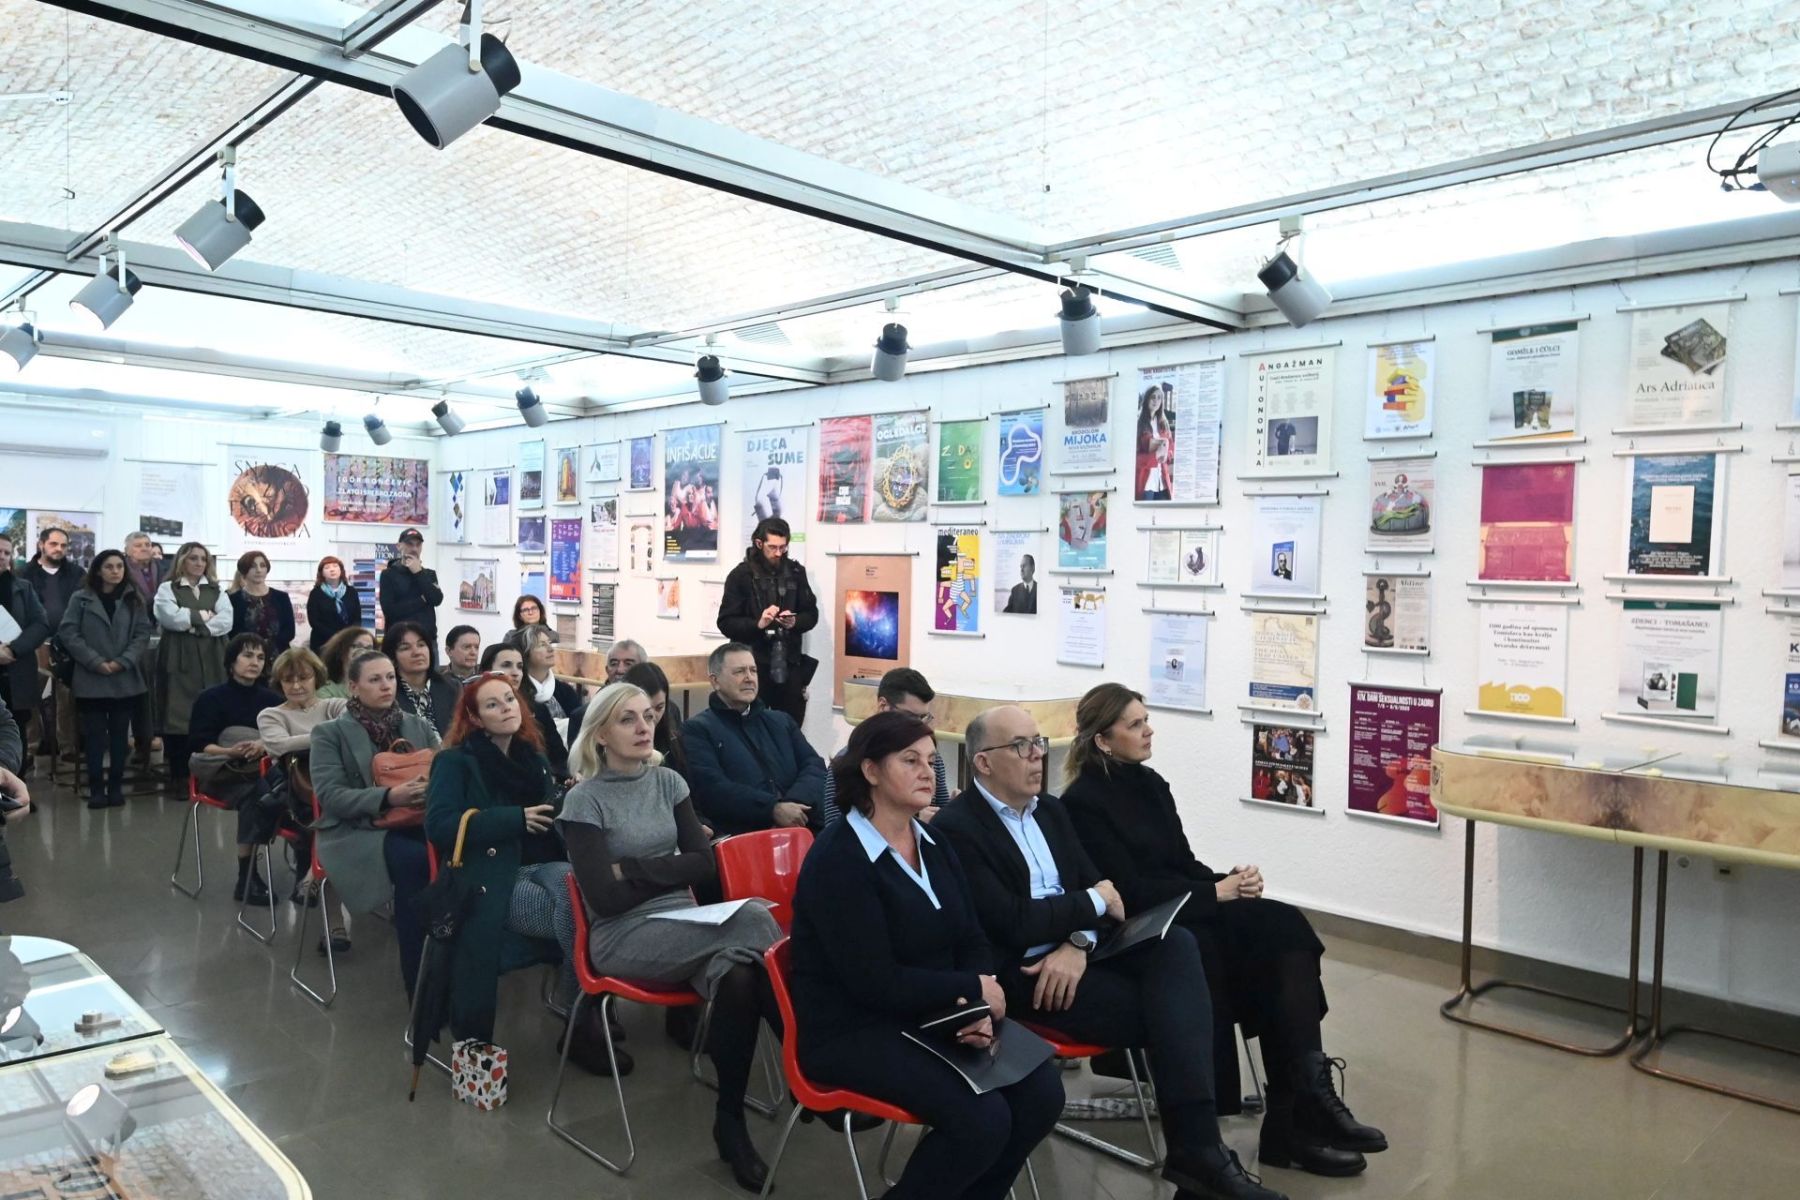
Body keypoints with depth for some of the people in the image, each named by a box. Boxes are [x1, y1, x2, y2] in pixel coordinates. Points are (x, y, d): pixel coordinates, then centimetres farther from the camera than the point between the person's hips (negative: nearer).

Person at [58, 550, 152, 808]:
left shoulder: (134, 600, 7)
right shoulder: (81, 599, 1)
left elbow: (143, 634, 2)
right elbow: (68, 633, -5)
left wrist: (123, 662, -12)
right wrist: (96, 662, -12)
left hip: (125, 679, 2)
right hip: (91, 679, -2)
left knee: (119, 735, 6)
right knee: (95, 735, 1)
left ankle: (116, 786, 14)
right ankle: (96, 788, 8)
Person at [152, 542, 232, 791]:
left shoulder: (216, 590, 16)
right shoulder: (167, 588, 8)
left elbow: (226, 621, 1)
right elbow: (169, 617, -10)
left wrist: (192, 623, -7)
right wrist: (203, 616, -3)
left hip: (211, 661, 2)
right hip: (179, 660, -2)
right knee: (178, 715, -4)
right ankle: (179, 776, 3)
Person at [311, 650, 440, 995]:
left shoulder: (419, 726, 16)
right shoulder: (329, 733, 4)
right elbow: (330, 796, -8)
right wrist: (388, 797, -22)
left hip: (414, 823, 3)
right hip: (356, 831, -3)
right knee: (415, 860, -36)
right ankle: (418, 983, -27)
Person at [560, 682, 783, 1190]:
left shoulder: (669, 782, 9)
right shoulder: (585, 801, -5)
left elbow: (704, 864, 2)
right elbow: (605, 898, -12)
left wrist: (634, 870, -8)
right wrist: (669, 876, -5)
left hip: (683, 924, 5)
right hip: (623, 937, -5)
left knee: (735, 975, -31)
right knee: (755, 919, -29)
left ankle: (731, 1119, -18)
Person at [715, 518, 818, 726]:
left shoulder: (795, 572, 8)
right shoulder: (740, 575, -3)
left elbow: (812, 614, 12)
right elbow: (726, 623, -4)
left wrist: (795, 622, -10)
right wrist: (758, 624, -20)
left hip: (789, 665, 3)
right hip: (753, 666, -3)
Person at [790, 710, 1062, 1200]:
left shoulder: (933, 842, 8)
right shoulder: (837, 860, -18)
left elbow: (971, 941, 6)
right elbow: (875, 983, -22)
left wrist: (975, 1009, -15)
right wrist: (973, 991, -14)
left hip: (934, 1015, 8)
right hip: (854, 1030, -8)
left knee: (1042, 1091, -9)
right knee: (983, 1118, -24)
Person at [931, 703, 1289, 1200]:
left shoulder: (1050, 809, 14)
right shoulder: (955, 829, -12)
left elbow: (1094, 884, 8)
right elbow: (1013, 925, -19)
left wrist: (1079, 943, -13)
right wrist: (1093, 903, -8)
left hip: (1072, 951, 7)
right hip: (1020, 971, -7)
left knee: (1177, 944, -21)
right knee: (1175, 1010, -20)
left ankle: (1196, 1145, -23)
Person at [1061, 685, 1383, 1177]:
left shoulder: (1150, 784, 12)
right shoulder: (1084, 803, -11)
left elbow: (1185, 863, 13)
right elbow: (1131, 891, -17)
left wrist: (1229, 880, -8)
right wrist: (1217, 892, -16)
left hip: (1185, 914, 7)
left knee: (1284, 928, -18)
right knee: (1279, 939, -23)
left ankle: (1303, 1107, -21)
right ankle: (1297, 1112, -15)